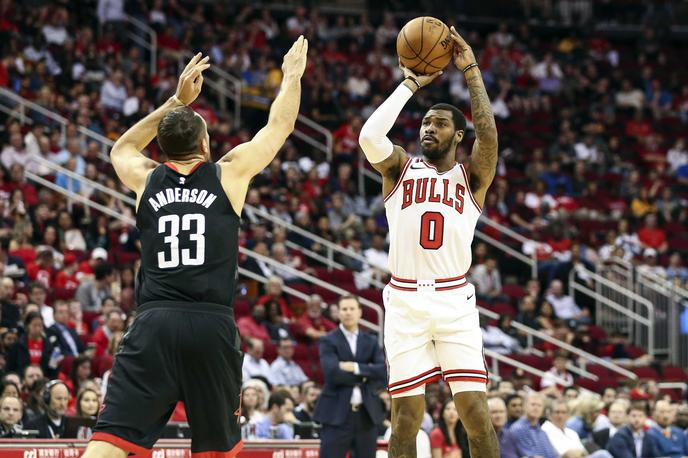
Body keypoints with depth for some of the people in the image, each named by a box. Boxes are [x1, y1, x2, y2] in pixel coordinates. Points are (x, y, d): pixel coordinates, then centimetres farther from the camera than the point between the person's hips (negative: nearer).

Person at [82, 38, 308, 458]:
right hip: (212, 325, -1)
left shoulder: (146, 180, 13)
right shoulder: (229, 173, 8)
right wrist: (292, 75, 41)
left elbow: (122, 149, 38)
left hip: (154, 323, 1)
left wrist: (178, 102, 42)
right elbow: (280, 126, 24)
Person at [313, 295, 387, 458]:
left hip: (367, 415, 4)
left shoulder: (371, 342, 11)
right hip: (337, 414, -4)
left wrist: (356, 368, -15)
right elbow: (332, 373, -17)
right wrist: (365, 376, -9)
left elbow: (384, 371, -4)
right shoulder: (328, 341, -1)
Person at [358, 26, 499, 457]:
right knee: (407, 413, 0)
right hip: (405, 300, 1)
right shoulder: (401, 168, 10)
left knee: (475, 408, -8)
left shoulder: (472, 177, 8)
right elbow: (370, 136, -11)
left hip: (455, 300, -1)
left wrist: (471, 70, -9)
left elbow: (488, 132, -11)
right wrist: (410, 85, -6)